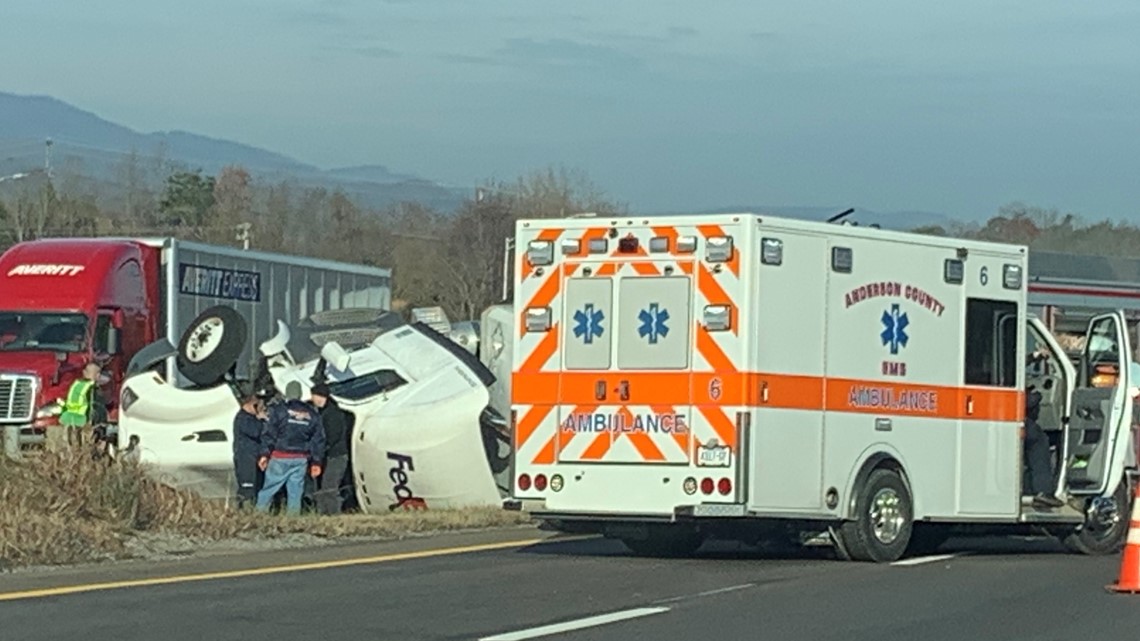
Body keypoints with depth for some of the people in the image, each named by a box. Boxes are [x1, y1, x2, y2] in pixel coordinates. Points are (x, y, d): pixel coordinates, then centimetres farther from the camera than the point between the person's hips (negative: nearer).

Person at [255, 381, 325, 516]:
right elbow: (318, 440, 12)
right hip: (301, 459, 3)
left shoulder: (279, 410, -2)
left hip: (281, 457, -3)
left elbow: (269, 434, -7)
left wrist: (265, 454, -4)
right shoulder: (312, 414, 11)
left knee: (268, 489, 0)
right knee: (295, 492, 6)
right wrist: (316, 462, 14)